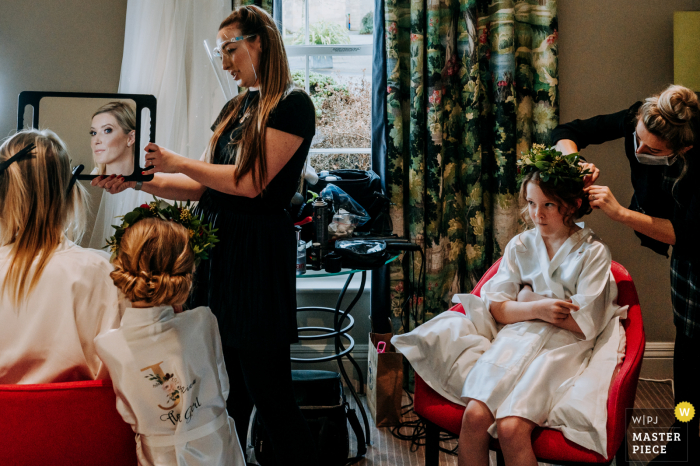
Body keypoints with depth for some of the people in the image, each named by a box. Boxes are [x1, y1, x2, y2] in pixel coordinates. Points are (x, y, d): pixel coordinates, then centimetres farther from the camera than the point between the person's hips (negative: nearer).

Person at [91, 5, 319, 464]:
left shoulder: (292, 105, -6)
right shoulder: (234, 110, 18)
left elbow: (251, 182, -14)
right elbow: (203, 188, 15)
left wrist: (179, 162, -8)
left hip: (259, 252, -7)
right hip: (216, 247, 7)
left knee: (270, 395, -4)